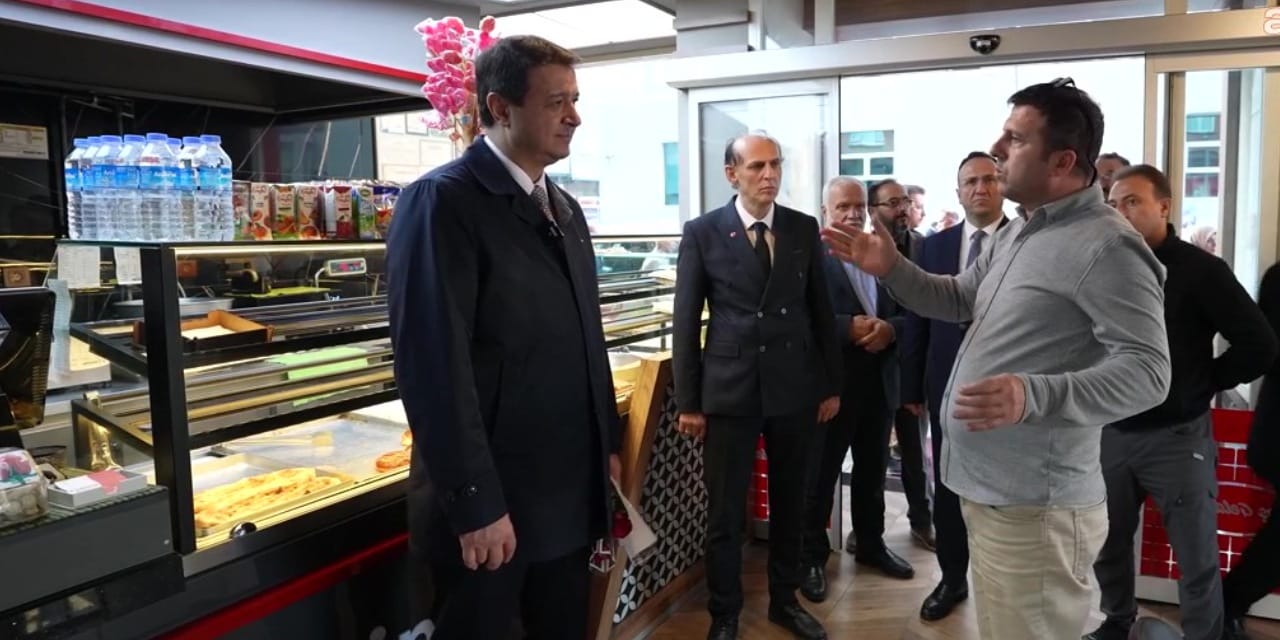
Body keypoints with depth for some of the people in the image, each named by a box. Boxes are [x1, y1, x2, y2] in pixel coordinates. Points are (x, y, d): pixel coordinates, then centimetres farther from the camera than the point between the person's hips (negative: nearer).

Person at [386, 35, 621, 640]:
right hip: (490, 500, -7)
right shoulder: (442, 200, -14)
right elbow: (435, 365, -20)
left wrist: (607, 442, 15)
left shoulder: (564, 207, 12)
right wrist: (475, 502, -19)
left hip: (571, 492, 8)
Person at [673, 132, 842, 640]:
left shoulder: (804, 228, 4)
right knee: (725, 512, 6)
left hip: (795, 388, 3)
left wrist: (831, 384, 8)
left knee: (790, 503, 15)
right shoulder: (702, 232, -4)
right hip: (729, 388, -3)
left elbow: (821, 309, 9)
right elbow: (686, 321, -3)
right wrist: (688, 400, -4)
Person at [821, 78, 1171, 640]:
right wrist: (890, 268, 6)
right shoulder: (1017, 232, 14)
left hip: (1033, 508, -10)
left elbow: (1147, 370, -23)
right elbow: (960, 300, 23)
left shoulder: (1107, 246, -18)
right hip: (986, 489, 10)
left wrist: (1032, 396, -38)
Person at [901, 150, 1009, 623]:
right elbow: (918, 319, 6)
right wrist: (912, 388, 5)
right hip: (948, 386, 3)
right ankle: (953, 579, 28)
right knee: (947, 488, 12)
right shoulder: (935, 246, 5)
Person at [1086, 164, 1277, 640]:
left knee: (1197, 559, 8)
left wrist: (1205, 383, -5)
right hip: (1112, 433, 4)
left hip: (1177, 437, -3)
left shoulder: (1200, 269, -8)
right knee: (1107, 545, 15)